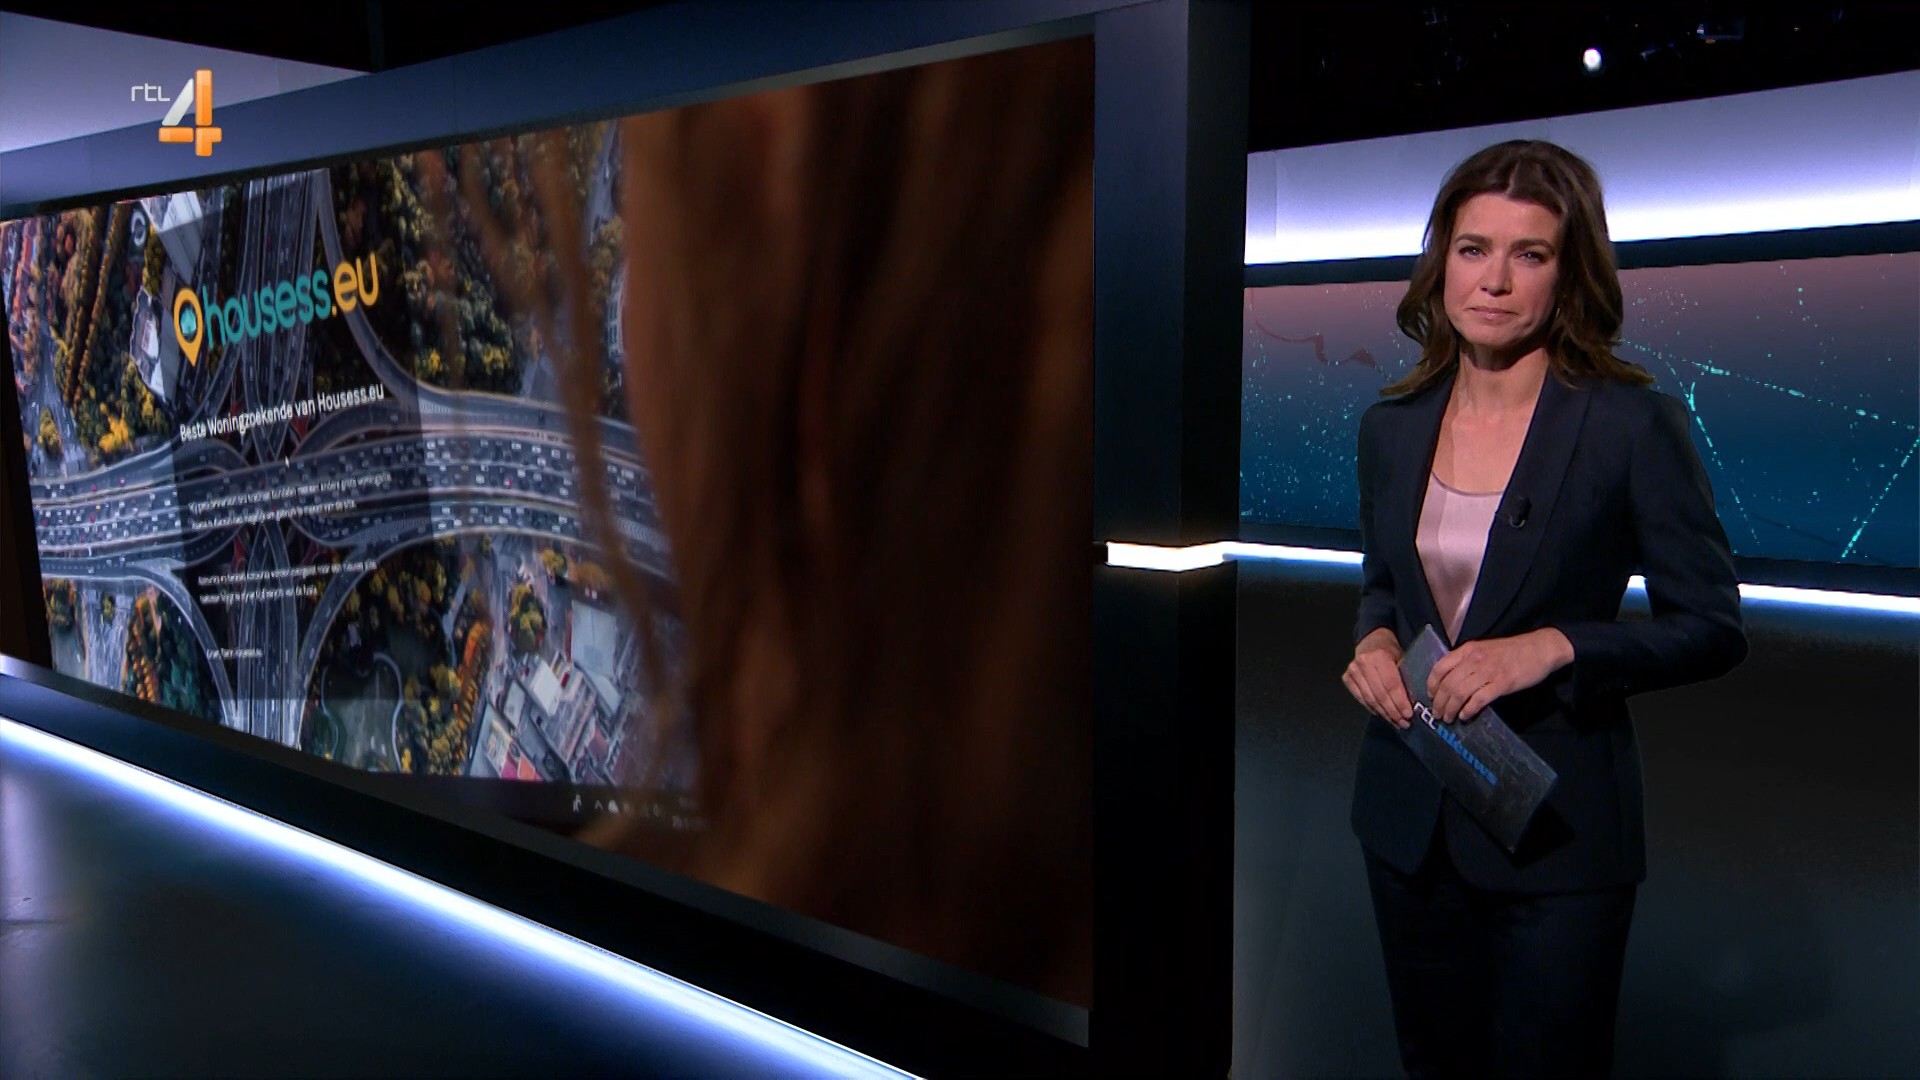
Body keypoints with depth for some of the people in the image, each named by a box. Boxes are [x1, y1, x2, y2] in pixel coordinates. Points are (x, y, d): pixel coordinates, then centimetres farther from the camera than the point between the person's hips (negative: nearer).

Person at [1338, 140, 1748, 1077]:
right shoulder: (1392, 427, 1)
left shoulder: (1633, 425, -13)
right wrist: (1374, 639, -7)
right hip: (1408, 818, 5)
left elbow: (1712, 628, -8)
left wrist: (1556, 646, -22)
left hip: (1555, 827, -4)